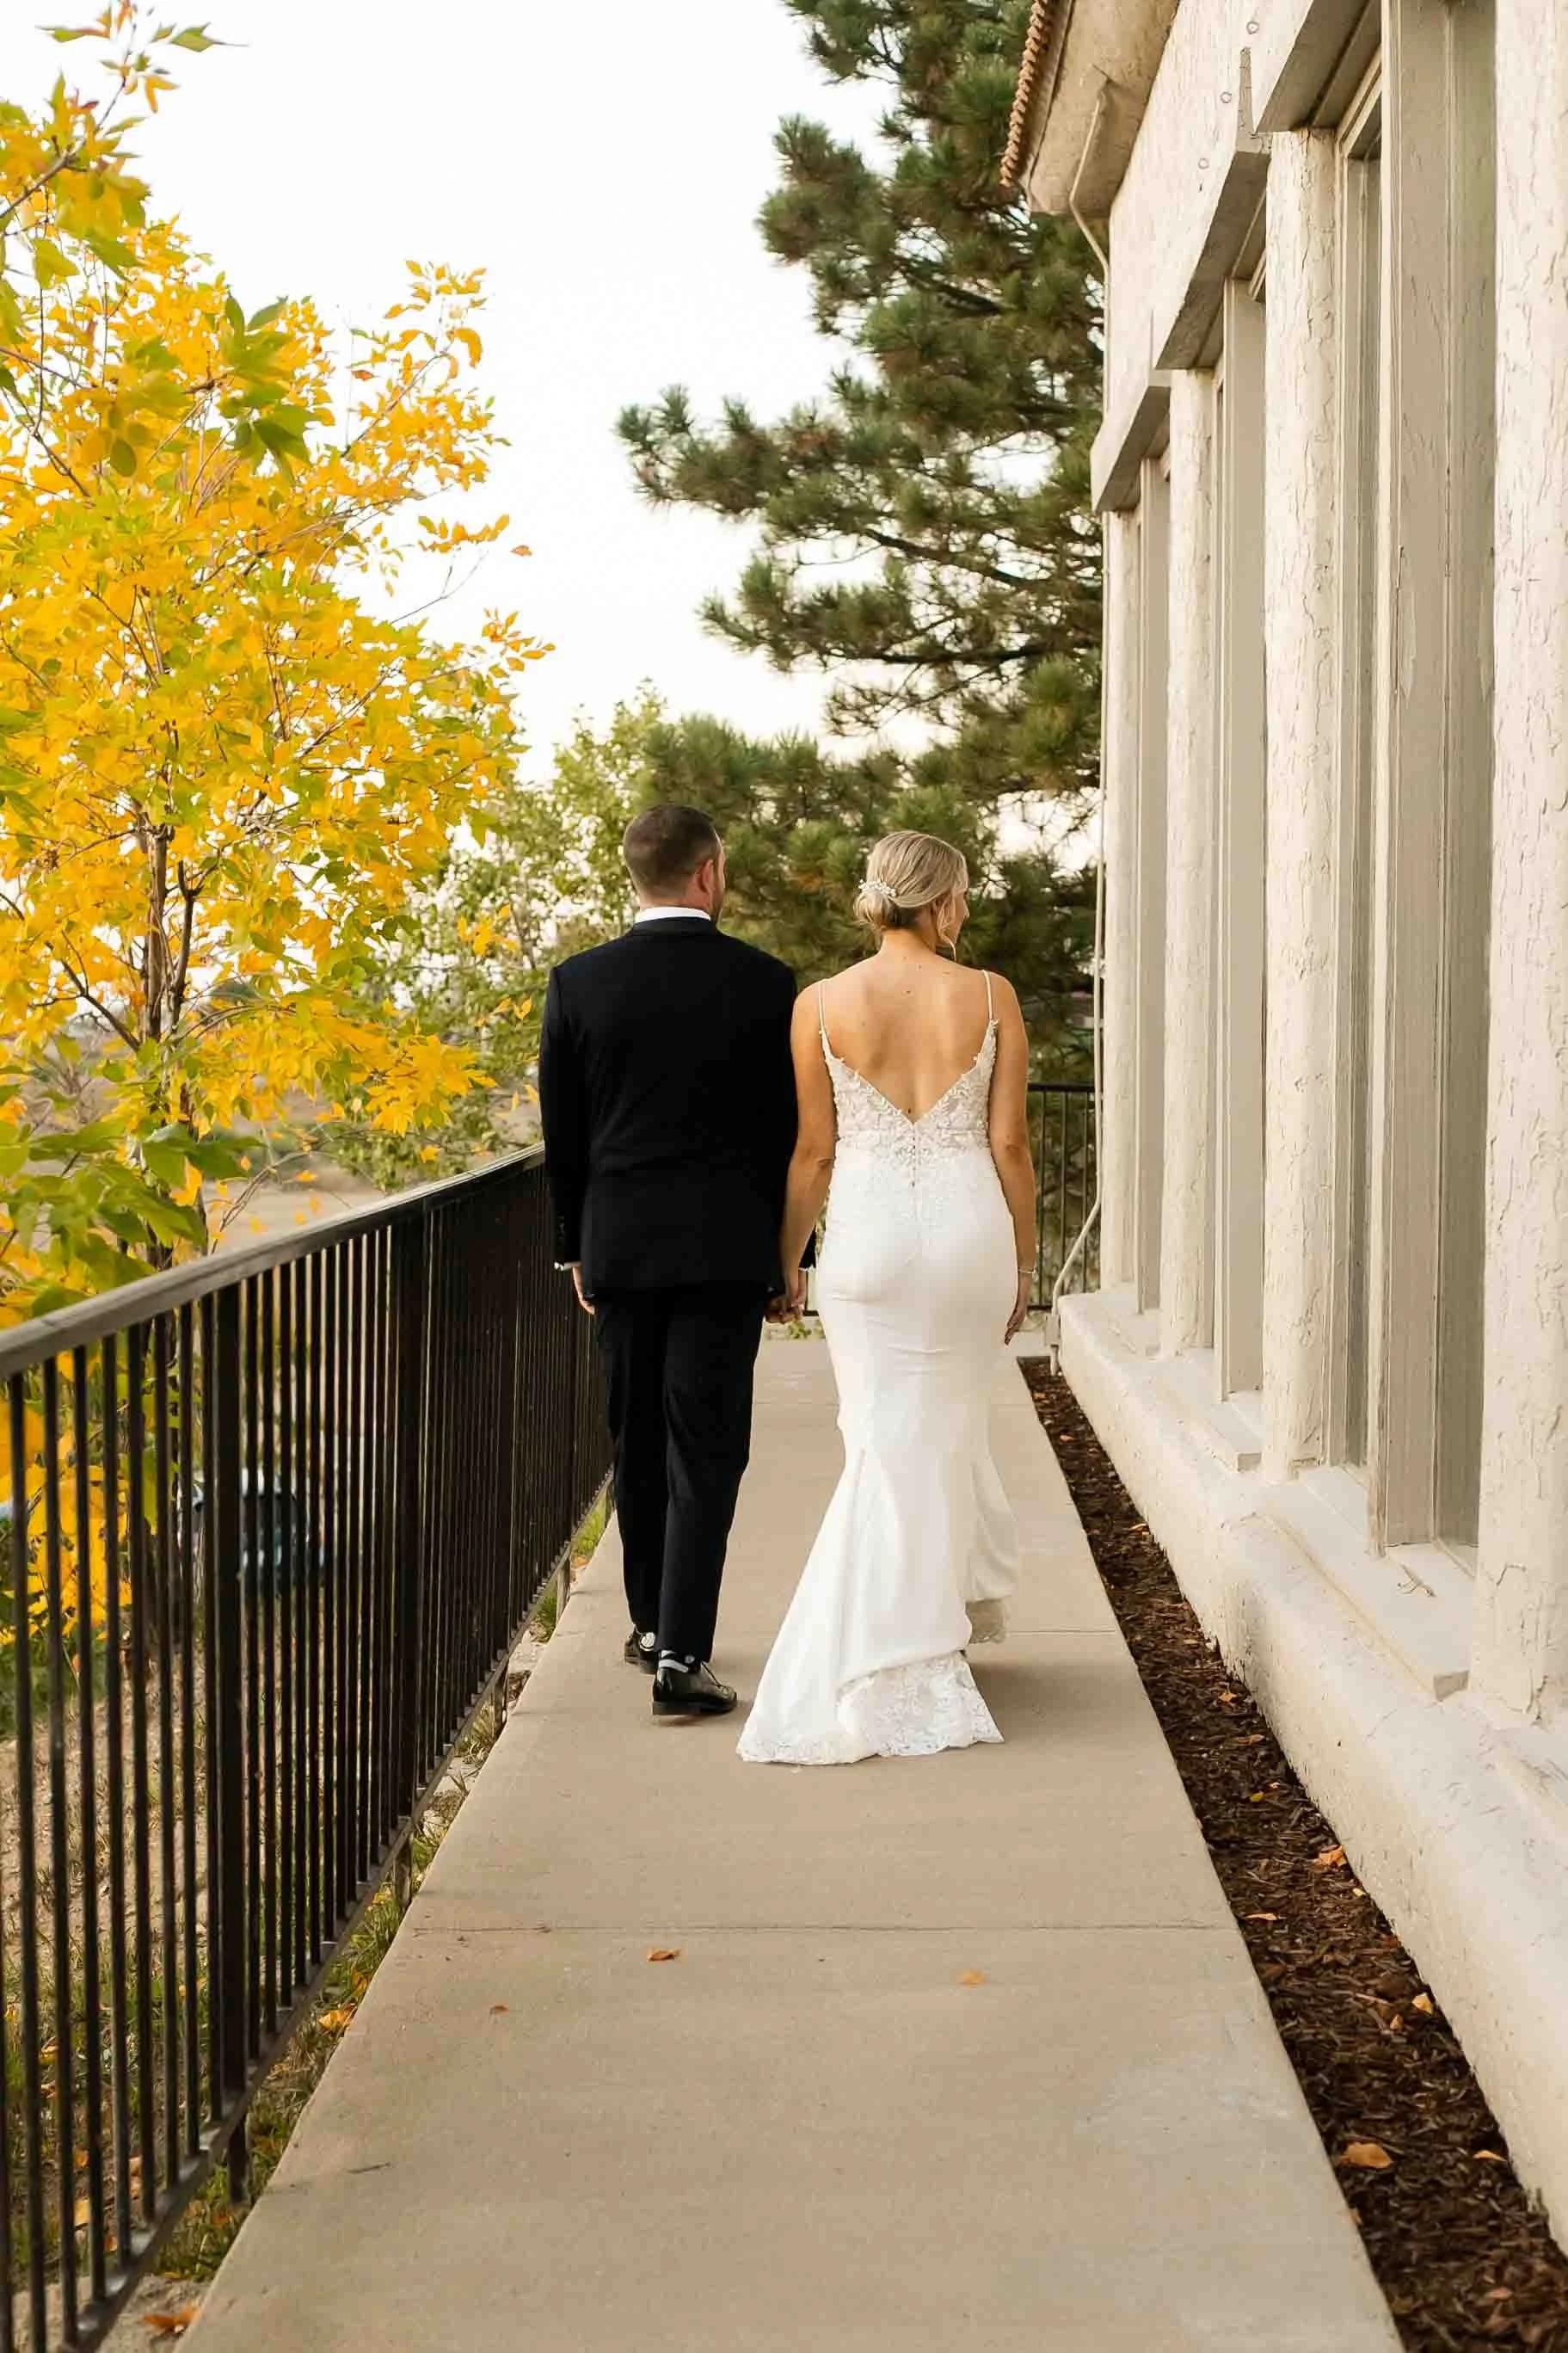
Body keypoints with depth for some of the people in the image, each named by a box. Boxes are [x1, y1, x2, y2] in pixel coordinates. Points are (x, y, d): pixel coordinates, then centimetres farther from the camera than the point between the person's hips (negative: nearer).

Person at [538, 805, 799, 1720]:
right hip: (726, 1249, -2)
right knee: (705, 1448, -1)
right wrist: (788, 1255, 8)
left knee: (637, 1438, 16)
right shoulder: (766, 982, -4)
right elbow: (788, 1130, -1)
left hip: (619, 1247, 3)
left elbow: (561, 1132, 4)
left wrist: (575, 1247, 14)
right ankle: (682, 1653, -8)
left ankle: (652, 1621, 30)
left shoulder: (578, 983, -1)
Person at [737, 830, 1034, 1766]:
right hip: (969, 1226, 1)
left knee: (894, 1443, 7)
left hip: (869, 1232, -1)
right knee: (945, 1427, 15)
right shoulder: (991, 997, -2)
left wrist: (785, 1260, 13)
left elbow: (813, 1154, 1)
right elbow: (1010, 1145, -1)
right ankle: (911, 1672, 23)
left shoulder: (821, 1006, -2)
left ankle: (918, 1666, 12)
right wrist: (1023, 1265, 9)